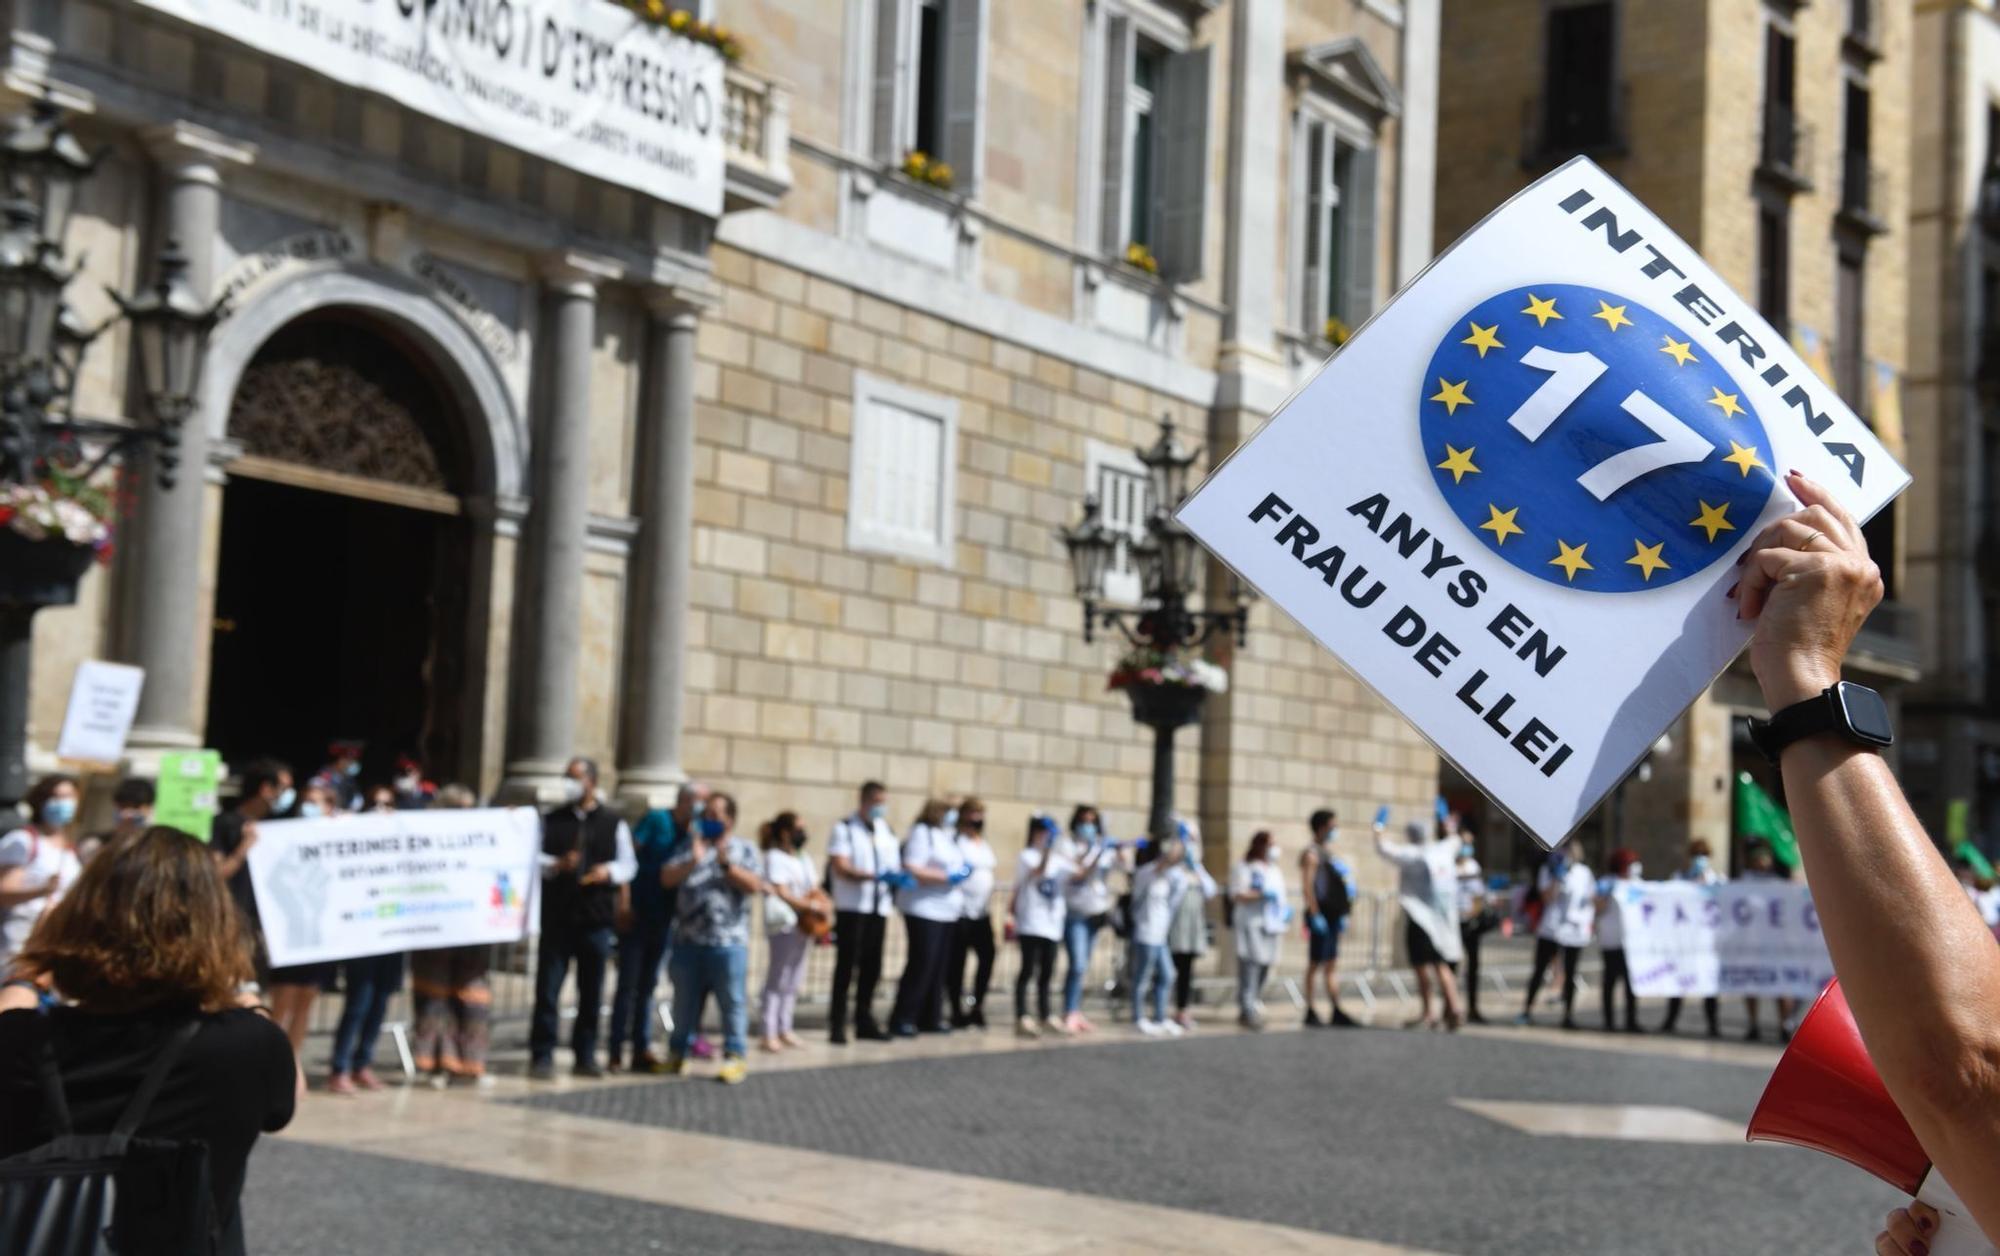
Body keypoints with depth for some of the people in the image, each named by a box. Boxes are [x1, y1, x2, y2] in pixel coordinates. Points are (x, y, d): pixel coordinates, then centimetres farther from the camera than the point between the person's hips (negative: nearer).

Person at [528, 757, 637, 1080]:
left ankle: (585, 1056, 15)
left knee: (591, 992, 6)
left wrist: (608, 871, -12)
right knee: (547, 989, -2)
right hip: (556, 917, 0)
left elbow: (629, 865, 8)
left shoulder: (613, 823, 8)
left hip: (596, 919, 0)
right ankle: (542, 1056, 4)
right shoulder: (551, 820, 8)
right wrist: (557, 865, -16)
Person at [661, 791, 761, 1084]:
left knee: (732, 1001, -2)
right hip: (689, 940, 3)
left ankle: (734, 1057, 2)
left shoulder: (744, 850, 6)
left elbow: (754, 885, -6)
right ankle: (677, 1053, 23)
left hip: (728, 941, -3)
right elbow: (667, 878, 1)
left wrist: (726, 864, -15)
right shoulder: (689, 846, 12)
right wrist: (692, 861, -15)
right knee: (685, 1000, 12)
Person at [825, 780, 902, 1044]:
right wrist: (872, 876, -27)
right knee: (846, 965, -5)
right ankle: (837, 1025, -1)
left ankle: (864, 1022, 18)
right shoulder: (844, 829, -4)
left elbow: (896, 864, 16)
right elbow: (840, 868, -14)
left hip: (879, 907, 6)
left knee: (872, 967, 8)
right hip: (851, 907, -6)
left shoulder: (887, 831, 15)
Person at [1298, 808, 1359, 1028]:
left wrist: (1344, 911, 17)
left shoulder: (1328, 851, 18)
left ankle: (1335, 1012, 9)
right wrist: (1315, 915, -22)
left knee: (1332, 964, 8)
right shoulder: (1311, 853, -9)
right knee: (1315, 963, -3)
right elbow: (1307, 886, -17)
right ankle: (1310, 1012, 2)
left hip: (1333, 915, 9)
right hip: (1320, 914, -9)